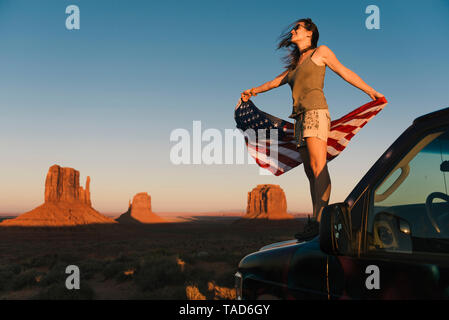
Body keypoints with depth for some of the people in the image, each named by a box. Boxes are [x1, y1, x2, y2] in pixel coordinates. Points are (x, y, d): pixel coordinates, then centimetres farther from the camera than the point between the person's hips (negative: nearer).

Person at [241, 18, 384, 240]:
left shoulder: (320, 52, 10)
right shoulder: (296, 63, 27)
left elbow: (345, 73, 11)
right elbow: (277, 80, 41)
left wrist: (371, 91, 8)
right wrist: (254, 91, 53)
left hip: (315, 111, -7)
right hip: (301, 118, 7)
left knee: (318, 167, -19)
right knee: (310, 172, -1)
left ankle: (319, 221, -28)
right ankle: (316, 223, -2)